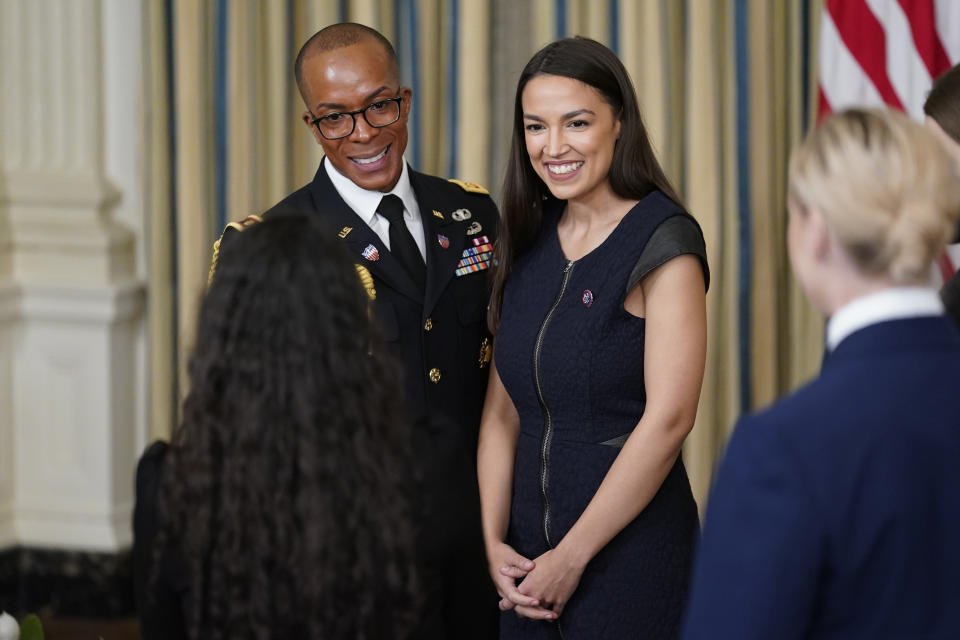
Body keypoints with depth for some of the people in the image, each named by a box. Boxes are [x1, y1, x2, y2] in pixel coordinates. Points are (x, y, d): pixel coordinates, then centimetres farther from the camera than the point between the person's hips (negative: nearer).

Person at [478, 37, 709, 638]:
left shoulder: (663, 240, -11)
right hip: (529, 561, 6)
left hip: (631, 550, -6)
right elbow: (502, 413, 8)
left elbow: (668, 419, -17)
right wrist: (493, 543, -4)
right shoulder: (528, 241, 8)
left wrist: (572, 556, -14)